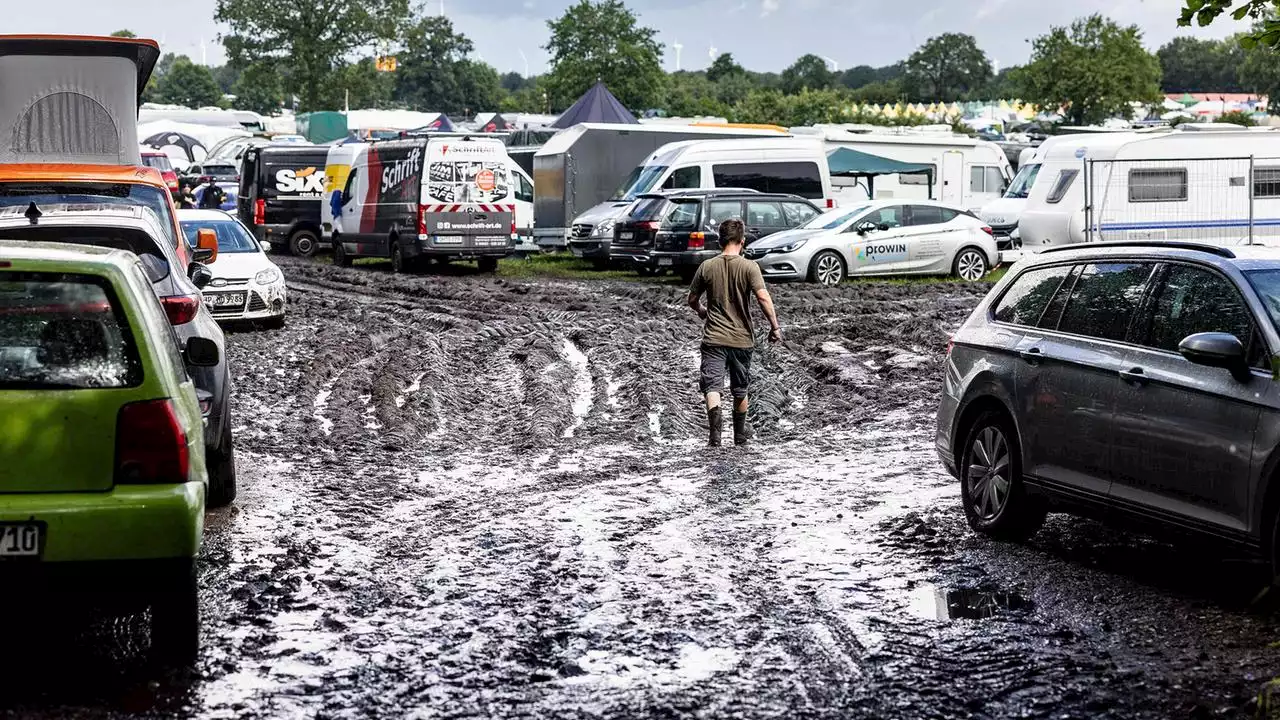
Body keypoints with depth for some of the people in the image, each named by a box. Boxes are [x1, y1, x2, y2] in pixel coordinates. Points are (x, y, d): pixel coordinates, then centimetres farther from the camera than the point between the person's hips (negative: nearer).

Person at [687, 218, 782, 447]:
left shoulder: (707, 267, 0)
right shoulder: (749, 267, -7)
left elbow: (692, 300, 9)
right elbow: (763, 297, -18)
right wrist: (775, 326, -9)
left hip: (713, 337, 0)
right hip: (741, 338, 0)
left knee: (712, 385, -8)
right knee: (740, 389, 17)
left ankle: (715, 418, -36)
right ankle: (740, 433, 33)